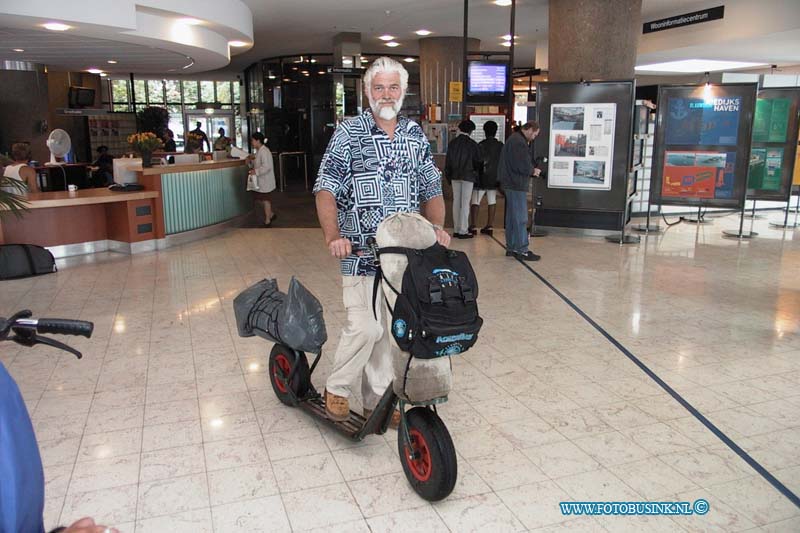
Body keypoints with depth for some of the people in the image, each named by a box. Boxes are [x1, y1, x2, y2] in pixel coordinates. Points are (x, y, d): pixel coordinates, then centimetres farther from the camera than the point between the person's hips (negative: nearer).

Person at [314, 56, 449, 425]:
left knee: (391, 328, 11)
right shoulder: (349, 133, -1)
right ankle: (336, 389, 14)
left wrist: (436, 226, -6)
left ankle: (378, 399, 26)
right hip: (361, 252, -4)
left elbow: (432, 190, 13)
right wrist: (333, 235, -24)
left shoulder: (416, 136, 12)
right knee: (365, 327, -13)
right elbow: (326, 188, -9)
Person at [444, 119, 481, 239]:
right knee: (465, 203, -2)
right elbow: (477, 161, -5)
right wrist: (476, 174, 10)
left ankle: (456, 229, 13)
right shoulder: (472, 144, -9)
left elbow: (448, 161, 6)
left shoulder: (452, 143, 4)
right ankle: (463, 230, -1)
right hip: (468, 176, -4)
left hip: (455, 176, 4)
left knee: (456, 202, 10)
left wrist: (448, 175, 13)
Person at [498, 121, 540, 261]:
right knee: (521, 219, -6)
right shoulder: (520, 143, -17)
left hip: (511, 184, 11)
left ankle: (511, 247, 21)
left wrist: (531, 169, 8)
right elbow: (524, 166, -23)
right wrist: (533, 171, -3)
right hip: (517, 186, -11)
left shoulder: (514, 139, 17)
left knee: (512, 217, 14)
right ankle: (521, 250, -2)